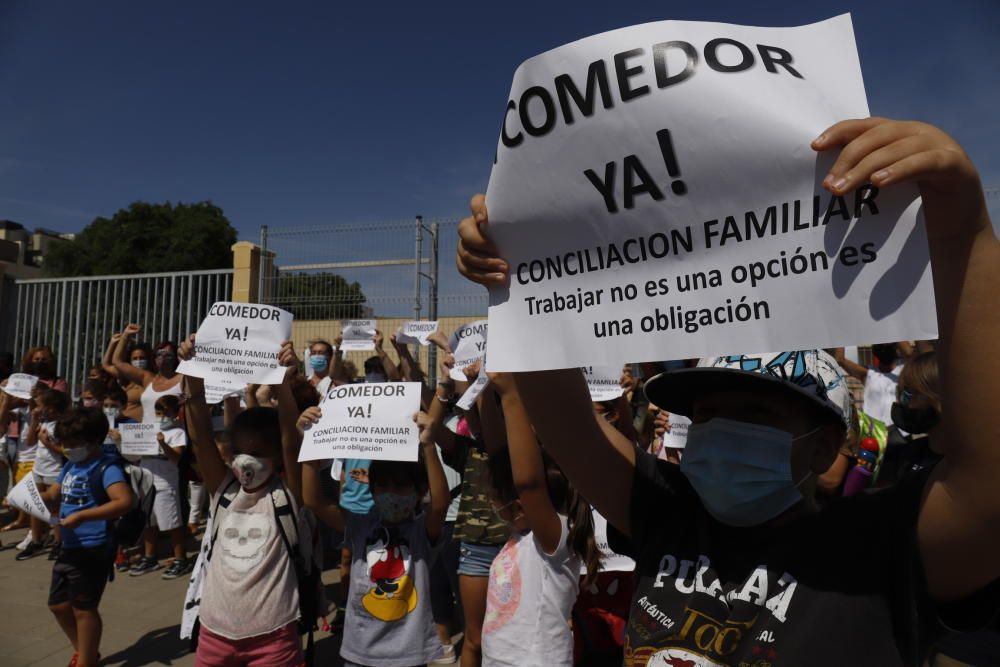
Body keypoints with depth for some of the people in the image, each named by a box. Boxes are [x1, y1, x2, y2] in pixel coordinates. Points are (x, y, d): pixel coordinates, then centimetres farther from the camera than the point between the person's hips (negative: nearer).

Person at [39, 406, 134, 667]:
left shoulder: (106, 468, -17)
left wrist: (82, 516, -35)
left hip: (92, 550, -9)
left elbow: (124, 501, -31)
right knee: (58, 605, 20)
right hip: (69, 548, 9)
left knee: (83, 608, 4)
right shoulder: (70, 467, 10)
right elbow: (52, 496, 21)